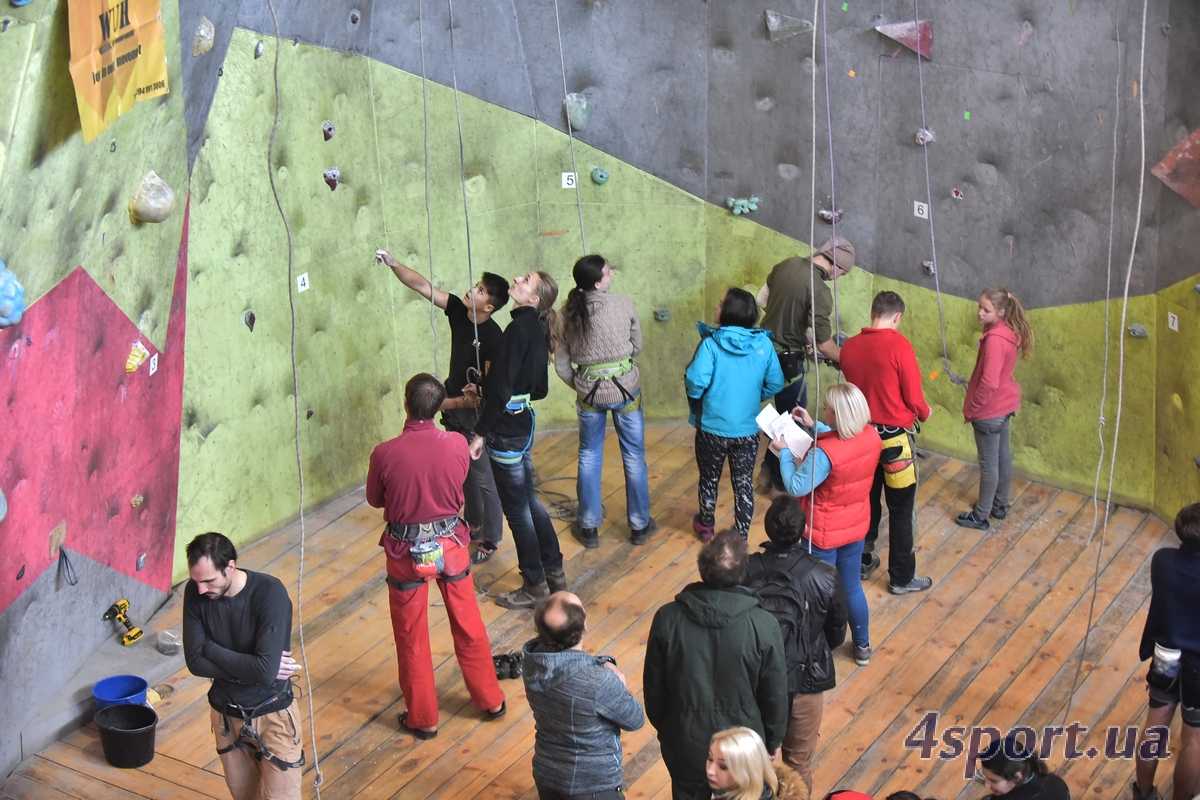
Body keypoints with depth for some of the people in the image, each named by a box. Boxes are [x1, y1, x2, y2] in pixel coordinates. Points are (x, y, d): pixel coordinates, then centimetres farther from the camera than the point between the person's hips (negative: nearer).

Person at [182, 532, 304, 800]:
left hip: (272, 716, -4)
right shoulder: (195, 592, -11)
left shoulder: (270, 593, -25)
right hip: (226, 715, 4)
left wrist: (210, 648, -19)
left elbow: (266, 671, -32)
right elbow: (195, 662, -13)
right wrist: (251, 666, -21)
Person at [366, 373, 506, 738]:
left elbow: (375, 500, -4)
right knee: (469, 626, 20)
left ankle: (423, 718, 25)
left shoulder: (385, 454, -22)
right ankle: (490, 700, 35)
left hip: (407, 552, -2)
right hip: (450, 544, 2)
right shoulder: (456, 444, -15)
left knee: (412, 637, 15)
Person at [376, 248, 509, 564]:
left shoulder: (492, 337, -25)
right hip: (454, 408, 8)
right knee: (464, 472, 21)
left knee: (483, 478, 1)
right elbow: (423, 286, -6)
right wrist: (393, 264, -18)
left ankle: (489, 541, 12)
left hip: (477, 412, -8)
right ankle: (474, 524, 38)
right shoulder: (458, 310, -6)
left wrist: (457, 402, -25)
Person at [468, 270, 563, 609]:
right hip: (525, 421, 9)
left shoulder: (518, 329, -20)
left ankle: (534, 586, 15)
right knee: (529, 500, 21)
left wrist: (481, 433, -19)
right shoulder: (537, 329, 7)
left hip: (507, 428, -9)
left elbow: (501, 388, -23)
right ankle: (554, 574, 30)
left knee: (517, 508, 4)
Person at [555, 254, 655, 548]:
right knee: (634, 456, 12)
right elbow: (637, 346, 1)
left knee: (589, 456, 17)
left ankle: (589, 527, 22)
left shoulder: (569, 313, -5)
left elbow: (561, 364, 0)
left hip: (588, 391, 2)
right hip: (625, 387, -2)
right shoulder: (624, 305, -12)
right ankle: (639, 525, 21)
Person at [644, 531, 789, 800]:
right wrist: (773, 740, 7)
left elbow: (653, 687, -6)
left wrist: (662, 727, 13)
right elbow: (775, 694, -11)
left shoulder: (667, 619, -19)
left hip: (684, 745, 1)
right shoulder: (763, 625, -23)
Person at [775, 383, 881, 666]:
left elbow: (796, 487, -23)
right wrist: (814, 426, 8)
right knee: (852, 588, 24)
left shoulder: (824, 453, -34)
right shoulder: (871, 436, -13)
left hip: (824, 534, -6)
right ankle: (862, 647, 39)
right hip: (855, 526, 6)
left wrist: (784, 452, -12)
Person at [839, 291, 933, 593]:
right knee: (901, 511, 6)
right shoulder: (899, 345, -18)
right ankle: (902, 578, 14)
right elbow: (913, 397, -13)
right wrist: (925, 412, 8)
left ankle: (862, 562, 32)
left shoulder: (849, 347, -2)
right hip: (894, 437, -5)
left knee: (866, 502, 21)